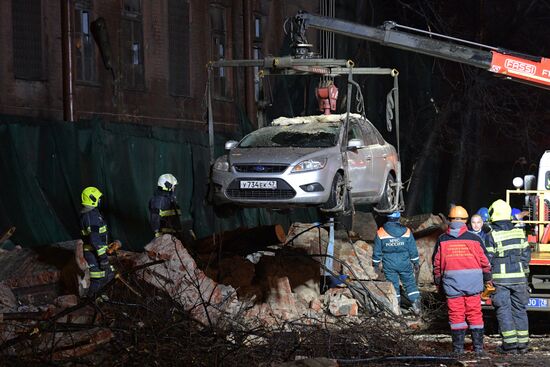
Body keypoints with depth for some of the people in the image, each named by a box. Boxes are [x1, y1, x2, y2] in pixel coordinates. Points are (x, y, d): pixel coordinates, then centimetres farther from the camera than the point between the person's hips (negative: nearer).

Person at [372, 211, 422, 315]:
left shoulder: (380, 233, -7)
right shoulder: (406, 232, -6)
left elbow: (377, 251, 0)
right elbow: (413, 250, 0)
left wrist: (376, 264, 12)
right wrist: (416, 263, 11)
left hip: (389, 265, 0)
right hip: (405, 264, 0)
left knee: (393, 285, 9)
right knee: (410, 283, 10)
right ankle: (416, 305, 3)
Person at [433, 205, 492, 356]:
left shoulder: (442, 240, 1)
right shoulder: (474, 238, -2)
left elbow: (437, 263, 6)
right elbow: (484, 261, 4)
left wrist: (438, 281, 18)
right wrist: (487, 278, 18)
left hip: (452, 282, 0)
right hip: (473, 282, 0)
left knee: (456, 314, 5)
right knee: (475, 313, 7)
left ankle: (458, 347, 6)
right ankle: (478, 347, 9)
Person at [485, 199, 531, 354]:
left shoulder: (492, 236, -9)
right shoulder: (519, 232, 4)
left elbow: (488, 259, -7)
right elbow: (526, 253, 8)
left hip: (500, 279, -4)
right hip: (519, 277, 4)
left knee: (503, 310, 1)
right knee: (519, 309, 11)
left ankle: (510, 344, -4)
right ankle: (522, 343, 11)